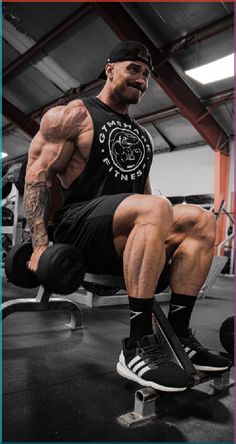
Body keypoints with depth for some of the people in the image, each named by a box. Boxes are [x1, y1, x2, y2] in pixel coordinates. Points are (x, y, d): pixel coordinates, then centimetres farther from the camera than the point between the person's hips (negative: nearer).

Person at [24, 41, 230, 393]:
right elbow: (38, 175, -5)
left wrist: (162, 233, 15)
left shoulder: (142, 134, 23)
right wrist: (41, 245, -16)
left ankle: (177, 331, -15)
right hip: (79, 226, -6)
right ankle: (139, 344, -30)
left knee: (201, 220, -14)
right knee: (156, 208, -34)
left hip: (123, 238, 7)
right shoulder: (74, 115, 3)